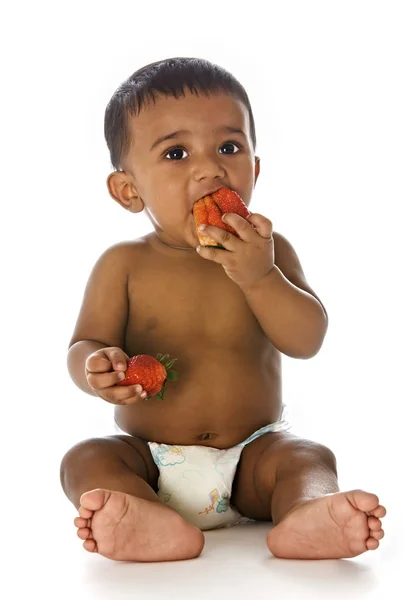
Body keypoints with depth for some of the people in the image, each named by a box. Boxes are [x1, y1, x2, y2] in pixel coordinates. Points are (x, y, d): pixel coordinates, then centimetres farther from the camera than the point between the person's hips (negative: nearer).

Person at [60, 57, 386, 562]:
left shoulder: (268, 251, -2)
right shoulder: (124, 265, -3)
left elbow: (307, 341, -10)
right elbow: (84, 345, -5)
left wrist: (259, 277, -26)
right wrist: (98, 371, -30)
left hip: (251, 454, 0)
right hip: (149, 457, 0)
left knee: (309, 456, -25)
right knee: (86, 460, -24)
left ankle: (307, 514, -54)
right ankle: (151, 523, -50)